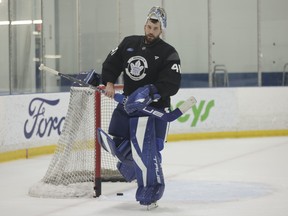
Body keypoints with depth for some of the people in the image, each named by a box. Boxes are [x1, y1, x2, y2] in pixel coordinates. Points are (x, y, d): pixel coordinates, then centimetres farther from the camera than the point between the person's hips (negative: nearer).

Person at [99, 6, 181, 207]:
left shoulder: (169, 53, -9)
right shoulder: (129, 43, 5)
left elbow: (172, 84, -18)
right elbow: (111, 63, 11)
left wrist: (149, 92, -31)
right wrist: (109, 82, -6)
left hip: (152, 106, -6)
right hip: (128, 102, 6)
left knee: (145, 149, -17)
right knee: (117, 141, 12)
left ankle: (152, 188, -7)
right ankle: (131, 162, 42)